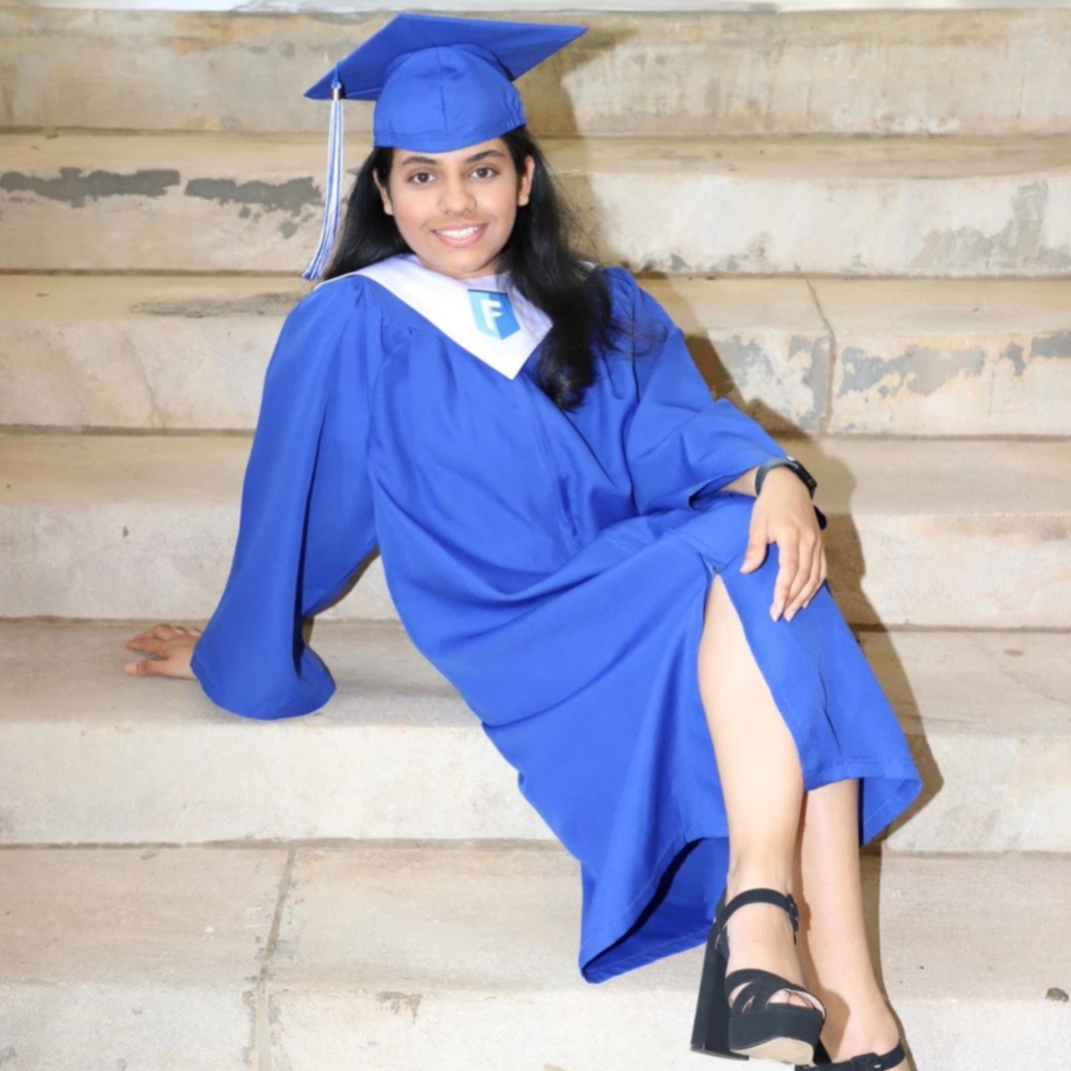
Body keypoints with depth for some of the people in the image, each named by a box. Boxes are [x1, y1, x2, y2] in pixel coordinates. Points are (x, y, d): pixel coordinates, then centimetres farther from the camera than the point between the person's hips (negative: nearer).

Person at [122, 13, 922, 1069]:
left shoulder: (602, 308, 14)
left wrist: (771, 476, -22)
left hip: (650, 591, 5)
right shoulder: (350, 330, -1)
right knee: (744, 573, -31)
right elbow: (293, 511, 6)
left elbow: (682, 430, 0)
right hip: (523, 643, -5)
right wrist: (236, 658, 16)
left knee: (776, 561, -29)